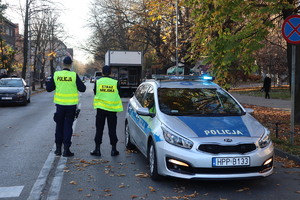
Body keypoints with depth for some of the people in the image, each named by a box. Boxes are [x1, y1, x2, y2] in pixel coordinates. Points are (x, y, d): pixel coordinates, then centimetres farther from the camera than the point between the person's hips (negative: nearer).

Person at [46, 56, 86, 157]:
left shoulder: (56, 74, -3)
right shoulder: (74, 75, -11)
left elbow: (48, 88, 4)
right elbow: (82, 89, -6)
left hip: (60, 104, 2)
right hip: (71, 104, -2)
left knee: (59, 125, 14)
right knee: (68, 126, 4)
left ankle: (58, 148, 19)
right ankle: (66, 150, 3)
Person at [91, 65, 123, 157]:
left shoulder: (97, 82, -3)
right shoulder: (115, 83, -5)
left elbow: (95, 93, 9)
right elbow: (119, 94, 6)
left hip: (101, 108, 0)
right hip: (112, 109, 0)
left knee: (99, 129, 8)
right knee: (112, 129, 7)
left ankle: (97, 149, 9)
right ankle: (113, 149, 10)